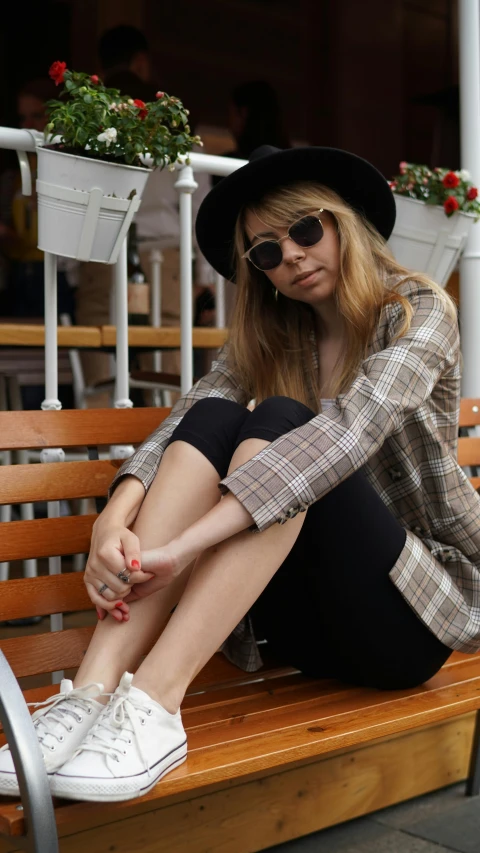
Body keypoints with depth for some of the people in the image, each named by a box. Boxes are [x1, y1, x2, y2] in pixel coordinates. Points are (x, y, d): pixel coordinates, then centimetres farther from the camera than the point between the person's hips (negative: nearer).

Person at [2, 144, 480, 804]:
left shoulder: (420, 312, -7)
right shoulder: (266, 340, 9)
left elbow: (348, 432, -26)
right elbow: (182, 425, -10)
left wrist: (178, 546, -36)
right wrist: (117, 516, -33)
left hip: (414, 611, -4)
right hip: (309, 620, 4)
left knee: (280, 424, -28)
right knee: (214, 416, -20)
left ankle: (153, 707, -39)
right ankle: (93, 693, -34)